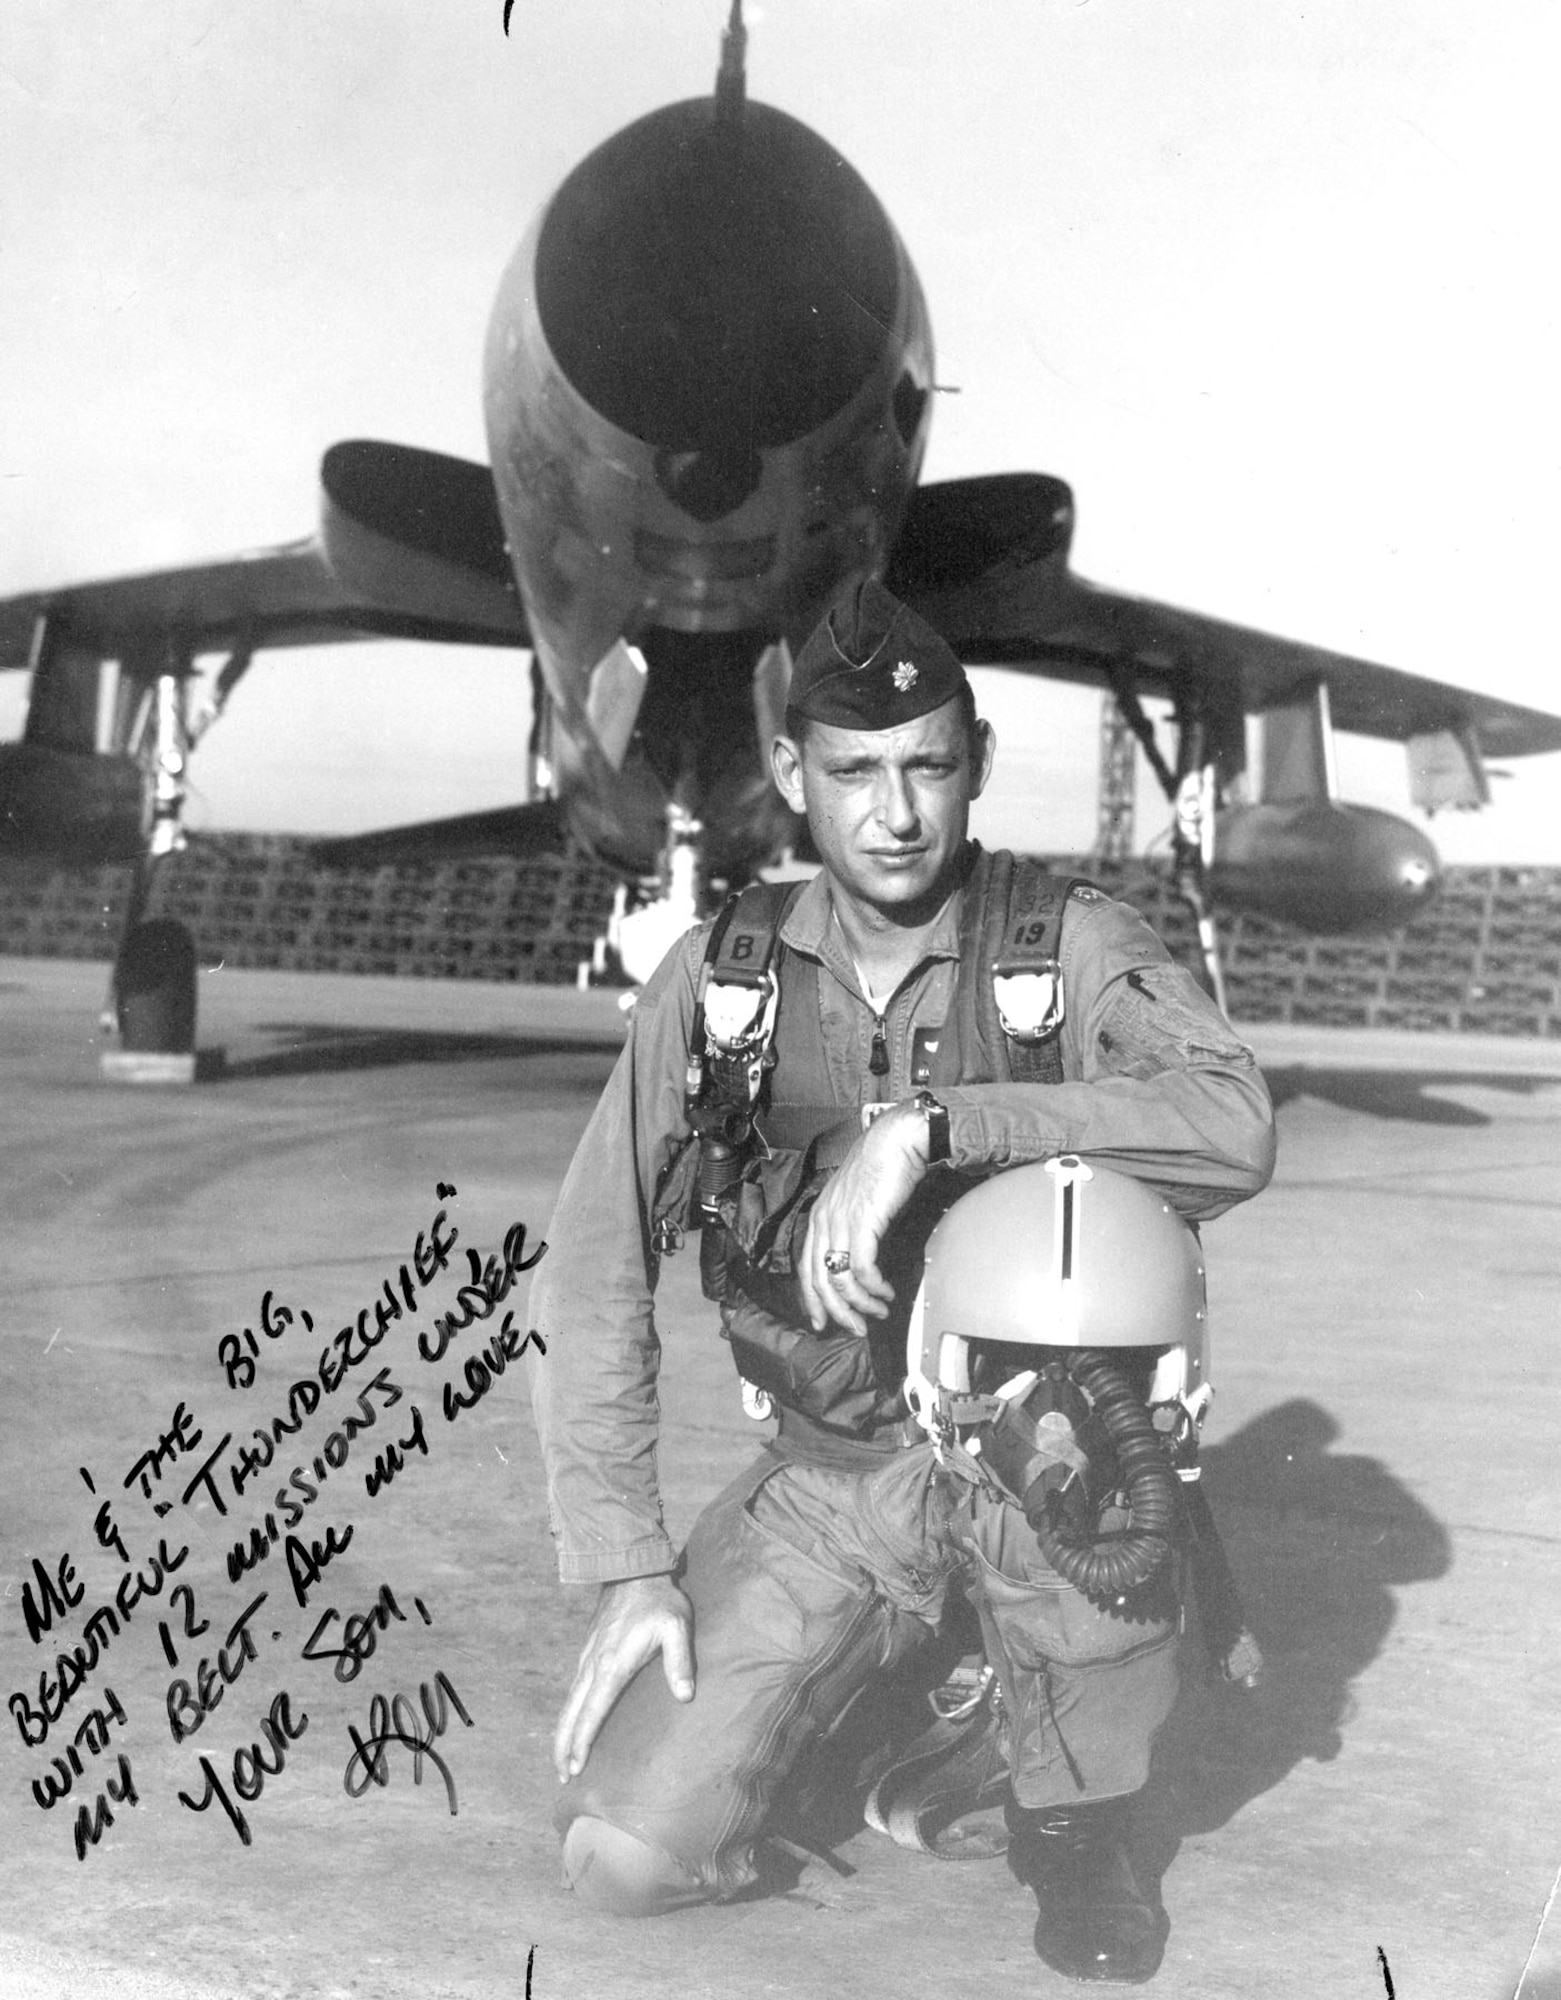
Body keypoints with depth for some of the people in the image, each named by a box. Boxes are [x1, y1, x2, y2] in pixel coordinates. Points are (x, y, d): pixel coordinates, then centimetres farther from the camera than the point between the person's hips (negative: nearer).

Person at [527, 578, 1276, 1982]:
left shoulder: (1069, 946, -11)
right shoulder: (721, 975, -4)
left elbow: (1235, 1130, -31)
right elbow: (593, 1279, -3)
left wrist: (927, 1126, -37)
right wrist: (628, 1566, -9)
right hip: (829, 1480, 2)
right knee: (630, 1852, -14)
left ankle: (1075, 1812, -13)